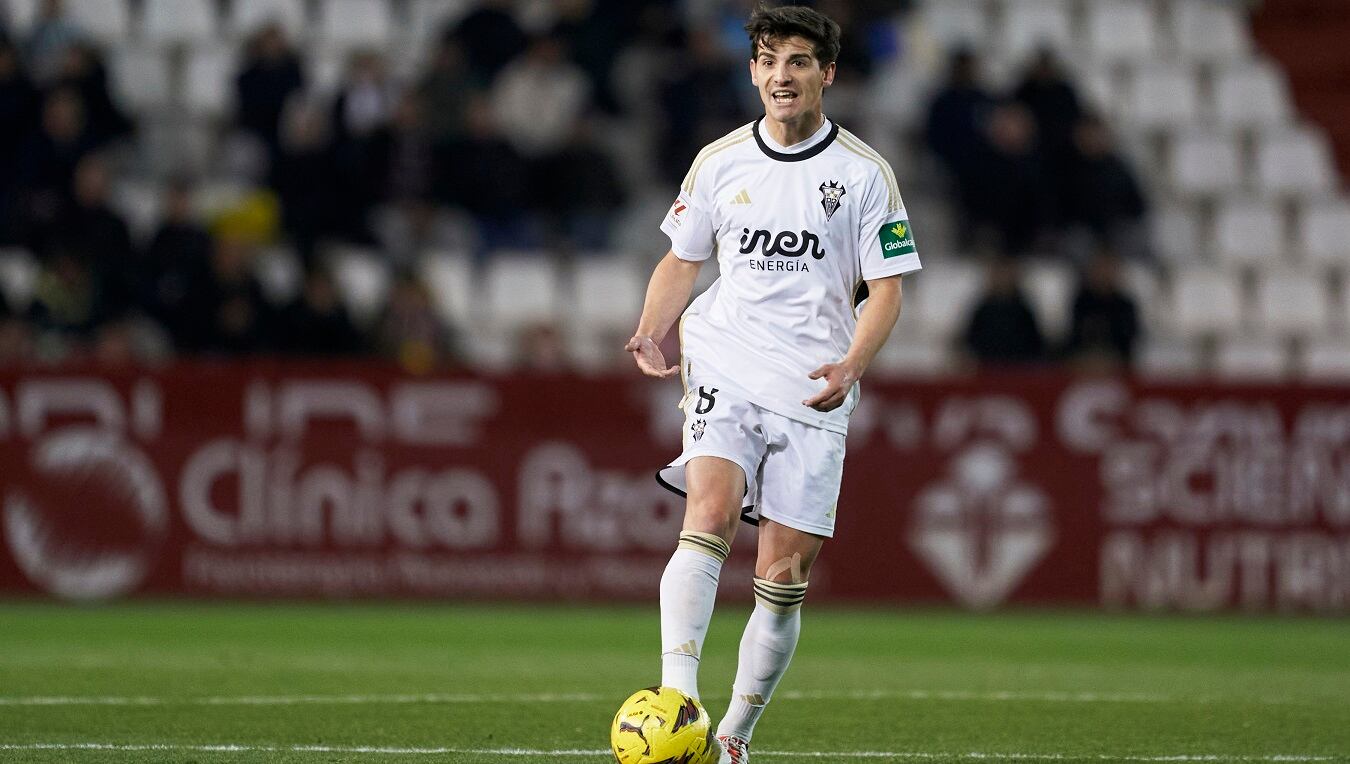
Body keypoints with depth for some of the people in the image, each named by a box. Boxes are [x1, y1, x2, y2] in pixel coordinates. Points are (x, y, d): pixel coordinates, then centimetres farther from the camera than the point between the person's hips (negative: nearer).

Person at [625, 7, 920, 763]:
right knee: (710, 517, -25)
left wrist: (852, 366, -17)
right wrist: (654, 332, -1)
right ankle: (678, 697, -35)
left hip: (813, 393, 0)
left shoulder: (865, 173, 1)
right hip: (726, 373, 0)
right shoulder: (720, 162, 7)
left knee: (785, 577, 0)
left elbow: (887, 289, 1)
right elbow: (681, 260, 18)